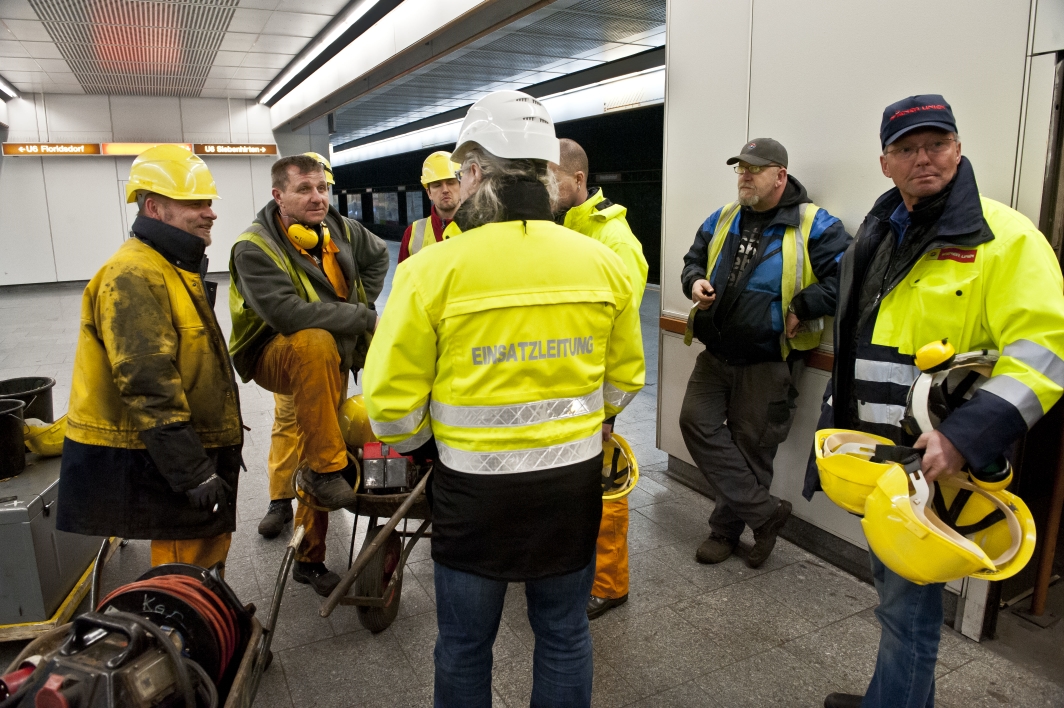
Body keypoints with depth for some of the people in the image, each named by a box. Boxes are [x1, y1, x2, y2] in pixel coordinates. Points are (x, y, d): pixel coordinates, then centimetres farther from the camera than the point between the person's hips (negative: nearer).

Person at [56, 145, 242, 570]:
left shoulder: (175, 268, 14)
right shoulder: (134, 275, -20)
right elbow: (147, 385, -26)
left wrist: (211, 453, 24)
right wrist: (195, 472, -24)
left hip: (191, 446, 10)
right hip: (149, 459, -10)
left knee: (210, 540, 19)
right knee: (187, 557, -1)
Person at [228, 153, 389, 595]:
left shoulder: (341, 230, -1)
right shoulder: (255, 247, -20)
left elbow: (378, 256, 21)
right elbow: (286, 312, -34)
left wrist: (362, 305, 7)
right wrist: (362, 317, -29)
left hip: (334, 360, 6)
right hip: (275, 356, -5)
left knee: (321, 463, 7)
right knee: (317, 343, -40)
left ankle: (309, 559, 26)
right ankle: (328, 468, -29)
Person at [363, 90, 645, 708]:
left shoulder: (433, 271, -15)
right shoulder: (603, 263, -4)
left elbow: (391, 401, -12)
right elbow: (625, 379, 6)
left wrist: (421, 445, 9)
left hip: (475, 485, -3)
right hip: (575, 478, 3)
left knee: (465, 643, 20)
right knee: (564, 632, 23)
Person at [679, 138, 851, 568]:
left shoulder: (813, 225, -8)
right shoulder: (722, 219, 9)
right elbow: (693, 259, 21)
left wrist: (799, 310, -20)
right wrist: (695, 281, -1)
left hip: (767, 362, -5)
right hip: (716, 354, 6)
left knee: (751, 447, 5)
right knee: (697, 422, -2)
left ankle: (725, 529, 25)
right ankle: (765, 512, 7)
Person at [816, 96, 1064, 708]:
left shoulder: (1004, 237, -13)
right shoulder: (877, 237, 11)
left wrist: (964, 436, -31)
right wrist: (837, 420, 19)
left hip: (932, 461, -8)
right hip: (873, 452, 8)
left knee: (908, 600, 4)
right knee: (892, 582, 23)